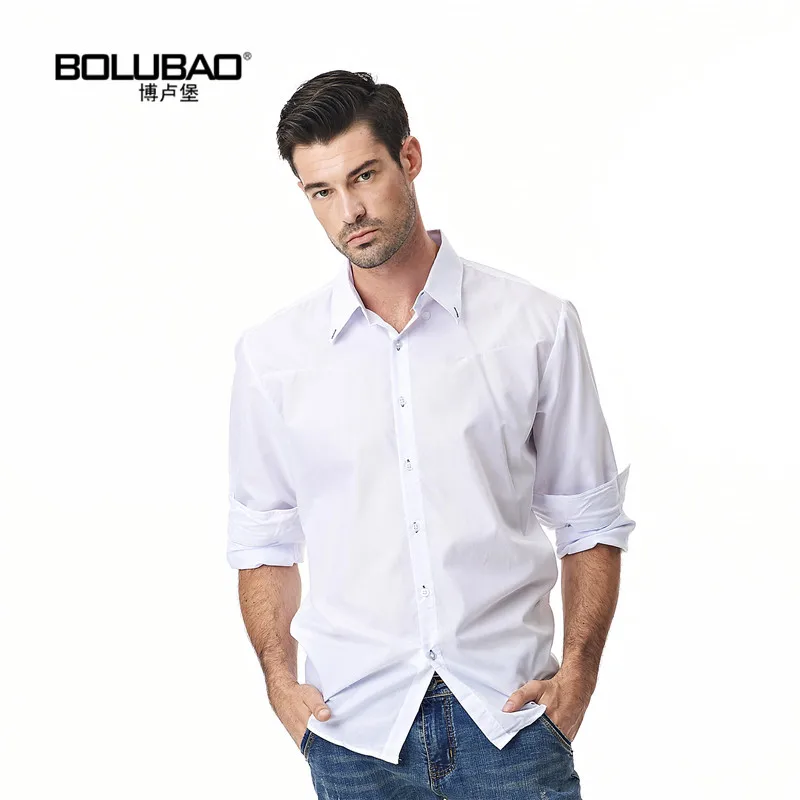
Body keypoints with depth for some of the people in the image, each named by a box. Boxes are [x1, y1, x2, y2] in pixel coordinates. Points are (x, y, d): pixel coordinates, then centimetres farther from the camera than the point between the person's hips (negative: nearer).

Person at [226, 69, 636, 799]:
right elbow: (263, 537, 10)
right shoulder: (271, 353, 2)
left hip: (508, 713, -1)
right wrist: (280, 678, 1)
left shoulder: (537, 325, -2)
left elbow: (591, 520, 4)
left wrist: (580, 670, -5)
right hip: (355, 729, 1)